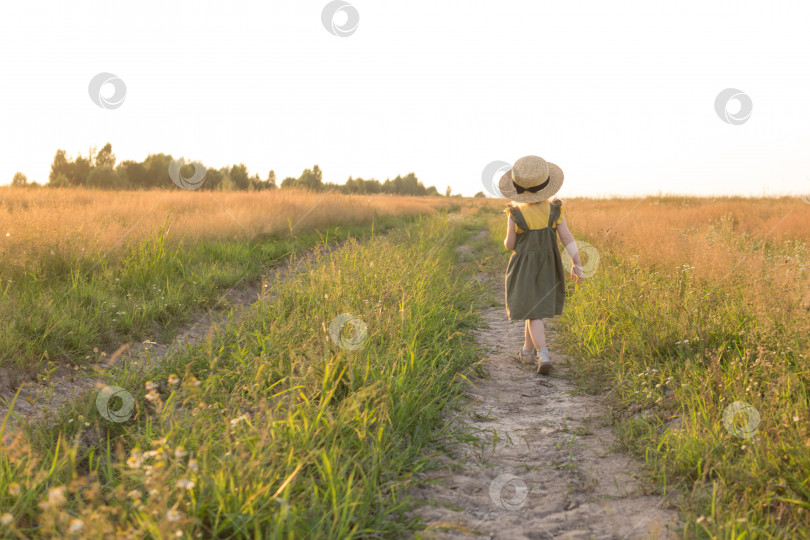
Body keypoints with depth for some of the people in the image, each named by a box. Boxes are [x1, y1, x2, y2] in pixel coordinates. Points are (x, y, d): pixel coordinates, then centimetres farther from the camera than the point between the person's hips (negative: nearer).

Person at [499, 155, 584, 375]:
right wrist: (577, 264, -5)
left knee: (533, 313, 0)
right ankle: (528, 351, 31)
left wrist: (507, 241, 16)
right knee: (535, 306, 20)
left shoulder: (516, 213, -15)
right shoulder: (554, 209, -8)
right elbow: (567, 238, -9)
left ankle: (543, 356, -15)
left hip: (524, 268, -3)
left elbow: (510, 244, -6)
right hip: (548, 267, 3)